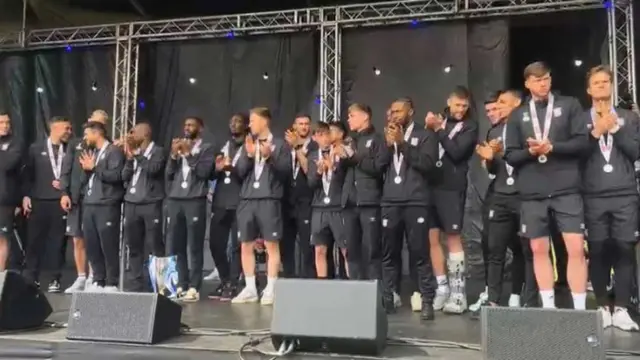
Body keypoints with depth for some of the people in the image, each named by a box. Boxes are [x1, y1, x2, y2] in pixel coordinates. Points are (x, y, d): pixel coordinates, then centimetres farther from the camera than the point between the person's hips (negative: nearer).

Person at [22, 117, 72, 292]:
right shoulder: (36, 148, 7)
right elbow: (28, 174, 5)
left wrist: (66, 186, -7)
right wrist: (26, 195, -2)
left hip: (60, 201, 0)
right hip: (39, 201, 0)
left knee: (57, 241, 2)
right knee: (35, 240, 3)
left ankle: (55, 280, 9)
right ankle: (30, 278, 14)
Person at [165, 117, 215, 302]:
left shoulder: (207, 148, 6)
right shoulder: (178, 147, 20)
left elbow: (204, 171, -8)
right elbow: (168, 174, 12)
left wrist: (188, 153, -7)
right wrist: (174, 155, -1)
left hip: (195, 201, -4)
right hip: (174, 200, 5)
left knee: (195, 246, -4)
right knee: (175, 246, 3)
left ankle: (194, 287, -2)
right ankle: (181, 285, 10)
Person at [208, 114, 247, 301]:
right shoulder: (223, 146, 19)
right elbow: (213, 174, 15)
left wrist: (231, 167, -23)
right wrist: (217, 168, -6)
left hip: (239, 203, -6)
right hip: (220, 202, 6)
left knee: (236, 245, -4)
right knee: (215, 243, 7)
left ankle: (232, 285, 4)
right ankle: (224, 281, 22)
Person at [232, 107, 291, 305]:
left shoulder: (280, 144, 4)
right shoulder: (248, 144, 17)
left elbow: (285, 172, -4)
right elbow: (240, 172, 9)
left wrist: (269, 157, -15)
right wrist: (248, 155, -7)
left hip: (269, 200, -5)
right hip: (247, 200, 5)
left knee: (271, 245, -3)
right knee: (246, 245, 5)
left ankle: (270, 289, 2)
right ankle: (250, 289, 13)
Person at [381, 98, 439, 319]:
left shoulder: (425, 135, 7)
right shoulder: (388, 136, 20)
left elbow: (427, 164, -8)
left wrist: (402, 143, -8)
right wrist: (388, 145, -1)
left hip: (416, 202, -4)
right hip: (390, 202, 4)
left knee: (419, 253, -6)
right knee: (389, 253, 2)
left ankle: (427, 300, -1)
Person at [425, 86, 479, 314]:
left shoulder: (470, 126, 2)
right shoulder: (440, 120, 14)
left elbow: (456, 153, -12)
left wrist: (439, 130, -10)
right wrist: (428, 128, -5)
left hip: (452, 188, -4)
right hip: (431, 185, 5)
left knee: (453, 238, -4)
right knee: (432, 237, 5)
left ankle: (458, 293, 1)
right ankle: (442, 288, 14)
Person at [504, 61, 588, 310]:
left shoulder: (569, 105, 7)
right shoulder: (518, 115, 10)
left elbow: (582, 142, -2)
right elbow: (510, 156, 6)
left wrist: (552, 147, -15)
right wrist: (530, 151, -13)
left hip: (566, 189, -2)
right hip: (532, 193, 2)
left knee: (576, 248, -7)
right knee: (539, 250, 6)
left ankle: (580, 308, 1)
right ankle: (548, 306, 16)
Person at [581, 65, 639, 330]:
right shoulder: (581, 120, 9)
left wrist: (615, 129, -3)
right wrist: (596, 133, -9)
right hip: (594, 196, -1)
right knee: (597, 250, -1)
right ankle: (603, 307, 8)